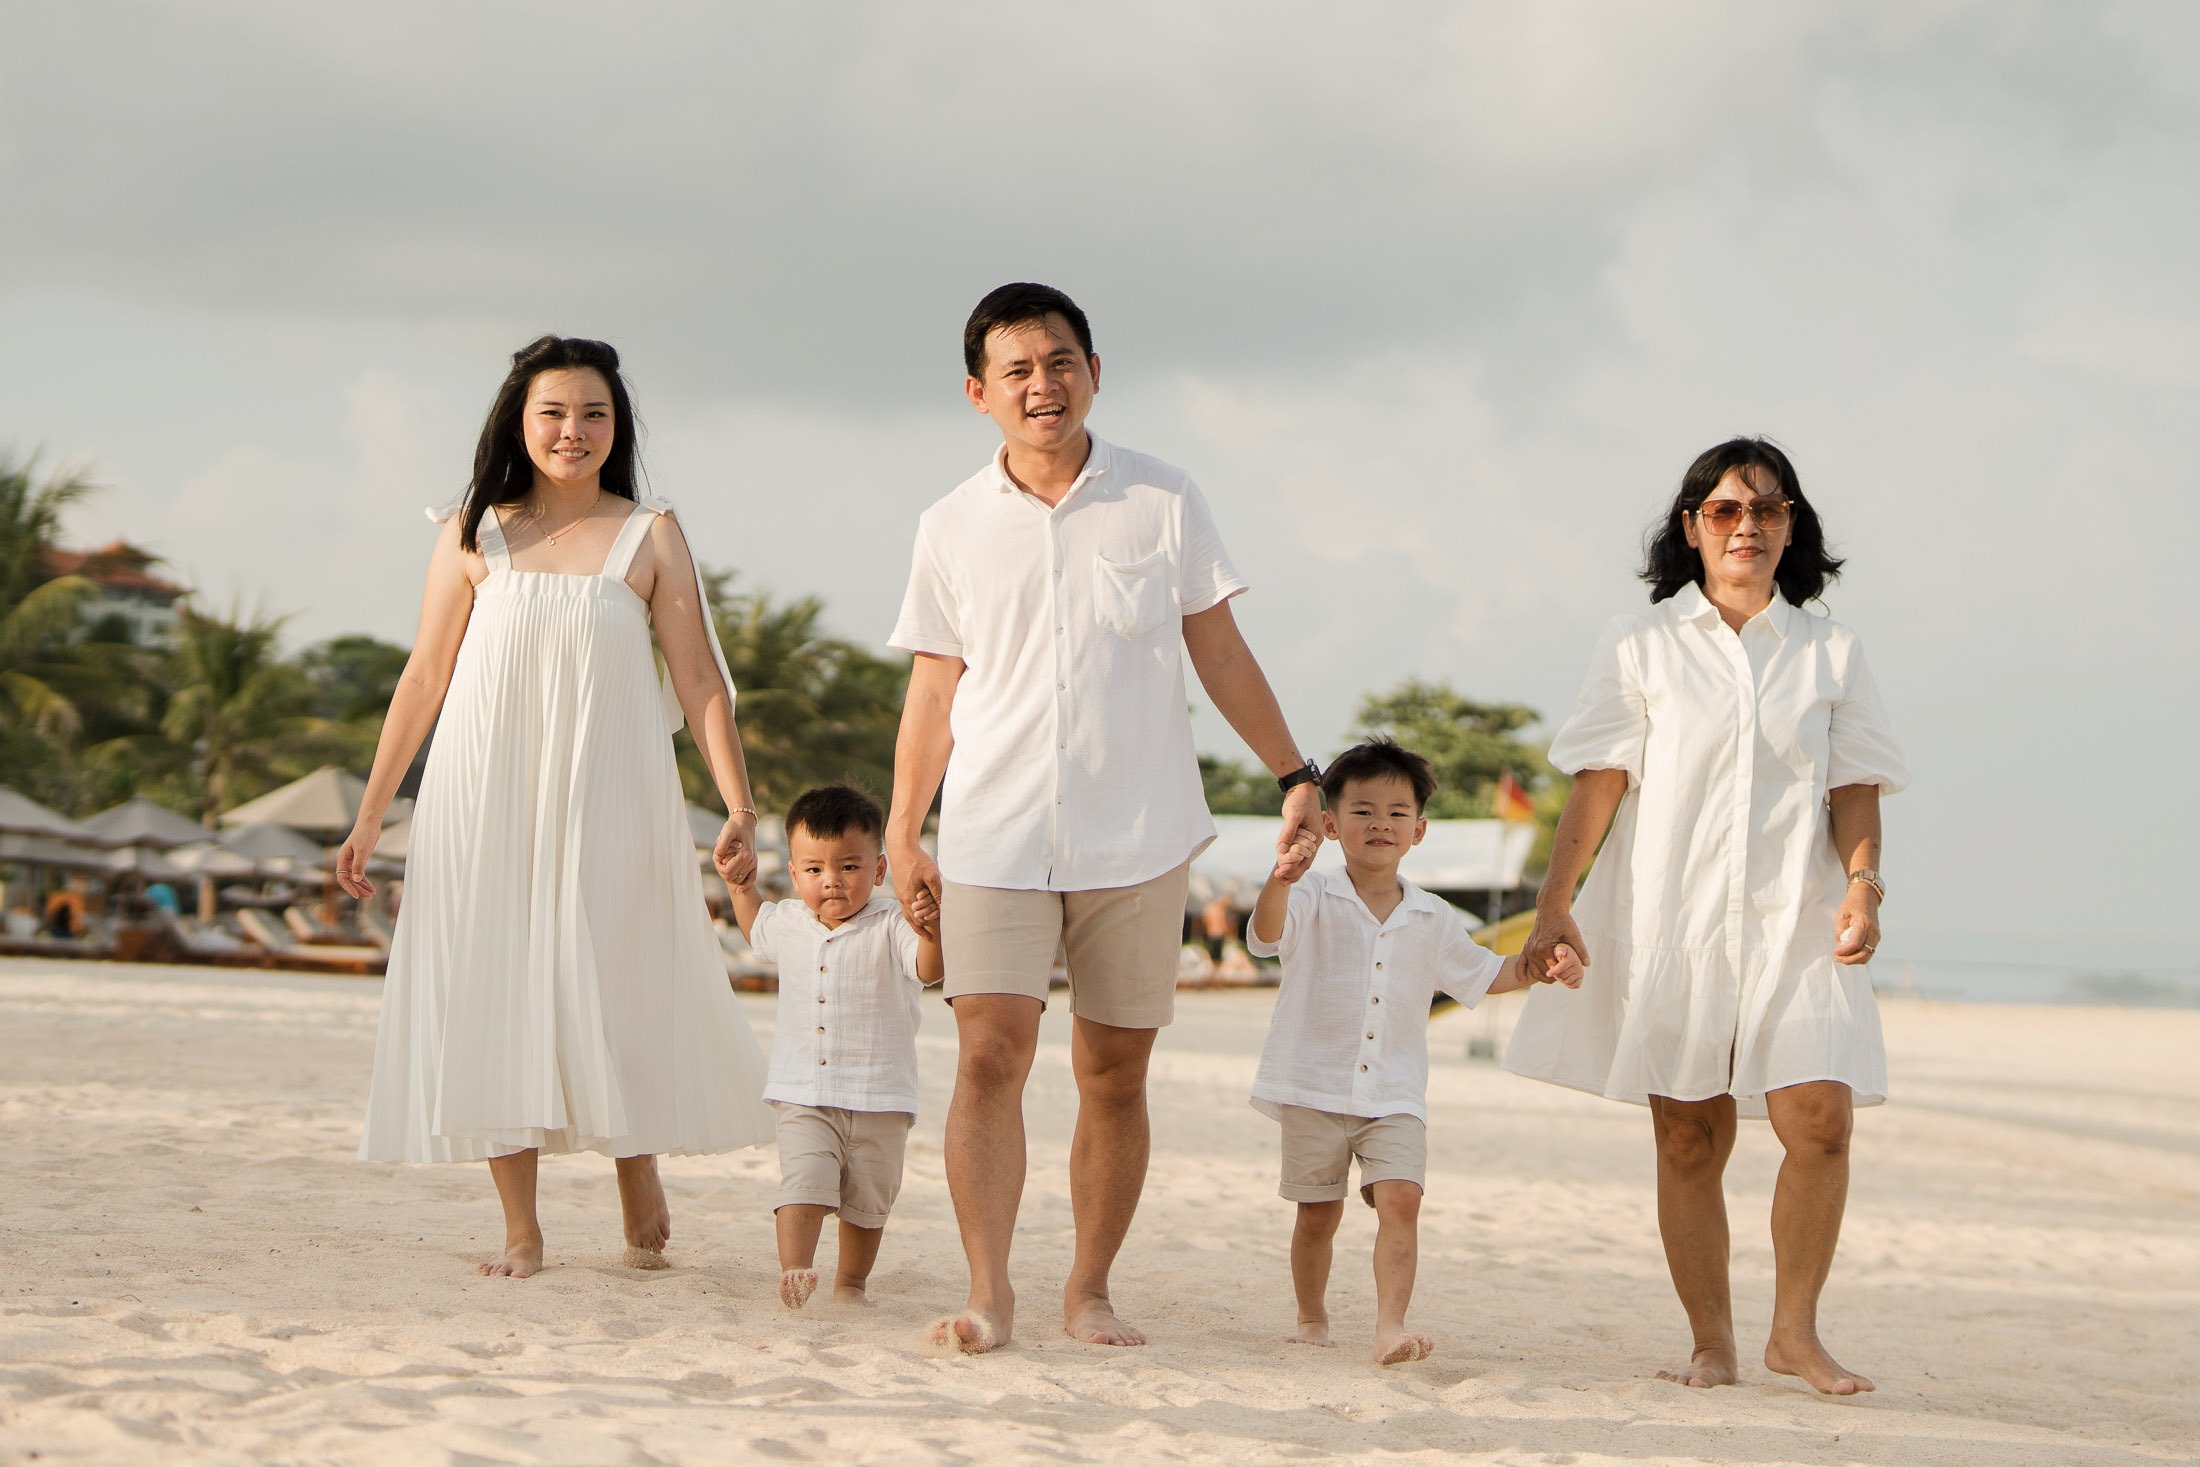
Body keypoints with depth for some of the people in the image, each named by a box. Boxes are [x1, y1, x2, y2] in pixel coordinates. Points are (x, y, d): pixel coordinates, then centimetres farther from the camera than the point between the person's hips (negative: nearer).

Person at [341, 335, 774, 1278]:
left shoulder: (649, 536, 3)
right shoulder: (474, 535, 5)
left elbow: (700, 682, 1)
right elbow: (423, 680, 9)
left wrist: (739, 807, -9)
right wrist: (371, 813, 8)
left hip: (606, 802, -1)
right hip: (484, 802, 1)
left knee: (608, 993, -3)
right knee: (492, 997, 0)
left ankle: (640, 1184, 21)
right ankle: (520, 1231, 8)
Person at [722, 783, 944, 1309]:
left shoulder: (890, 928, -7)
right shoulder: (788, 924, 7)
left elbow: (930, 968, -25)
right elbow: (756, 927, 32)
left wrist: (930, 927, -42)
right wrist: (740, 885, 21)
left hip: (879, 1100, -2)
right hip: (803, 1097, 2)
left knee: (868, 1199, 9)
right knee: (803, 1182, -17)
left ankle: (852, 1282, 26)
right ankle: (794, 1274, -22)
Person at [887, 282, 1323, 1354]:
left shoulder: (1162, 502, 4)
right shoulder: (953, 528, 5)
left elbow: (1219, 652, 9)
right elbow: (935, 687, 10)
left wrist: (1294, 775, 7)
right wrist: (903, 836, 6)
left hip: (1139, 839, 0)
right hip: (995, 838, 0)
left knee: (1115, 1073, 4)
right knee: (990, 1054, -12)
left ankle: (1089, 1288, 15)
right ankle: (988, 1294, -11)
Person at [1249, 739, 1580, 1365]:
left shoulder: (1432, 920, 9)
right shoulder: (1312, 899, -2)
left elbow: (1481, 972, 20)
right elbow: (1266, 936, -22)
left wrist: (1539, 969, 0)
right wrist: (1280, 881, -43)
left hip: (1394, 1095, 2)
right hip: (1315, 1087, -2)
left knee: (1400, 1198, -16)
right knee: (1318, 1213, 7)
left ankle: (1391, 1323, -19)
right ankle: (1311, 1316, 27)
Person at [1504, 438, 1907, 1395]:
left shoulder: (1830, 652, 12)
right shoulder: (1641, 644, 7)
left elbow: (1855, 788, 8)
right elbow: (1598, 782, 3)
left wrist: (1863, 884, -8)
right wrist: (1554, 903, -4)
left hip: (1796, 923, 1)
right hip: (1671, 917, -1)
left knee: (1820, 1120, -13)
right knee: (1689, 1140, 0)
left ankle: (1795, 1331, 1)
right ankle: (1711, 1343, 9)